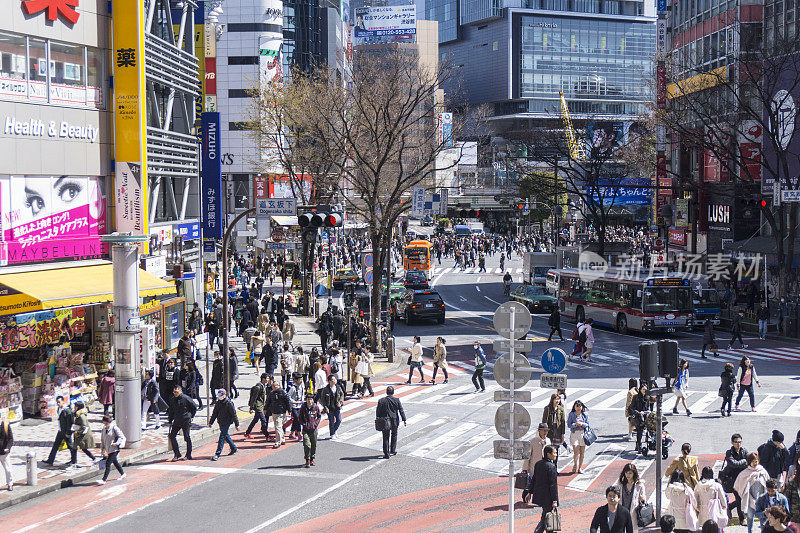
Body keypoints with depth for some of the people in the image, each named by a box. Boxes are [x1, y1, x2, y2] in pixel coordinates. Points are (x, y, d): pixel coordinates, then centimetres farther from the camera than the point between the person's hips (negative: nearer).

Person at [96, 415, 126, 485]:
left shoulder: (114, 428, -13)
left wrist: (117, 443, -25)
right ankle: (122, 474, 41)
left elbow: (122, 437, -10)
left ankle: (104, 480, -13)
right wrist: (103, 450, 3)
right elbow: (102, 440, 11)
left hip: (114, 449, -8)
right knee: (115, 462, 21)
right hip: (108, 449, 8)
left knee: (108, 463, -12)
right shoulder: (104, 429, 6)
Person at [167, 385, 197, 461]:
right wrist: (170, 421, 14)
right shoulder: (172, 399, 7)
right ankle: (177, 454, 4)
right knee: (172, 436, -5)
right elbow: (171, 411, 18)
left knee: (187, 437, 0)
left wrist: (191, 417, 6)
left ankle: (188, 455, 12)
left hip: (186, 421, -5)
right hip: (177, 421, 5)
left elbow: (194, 407, 3)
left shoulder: (186, 398, -9)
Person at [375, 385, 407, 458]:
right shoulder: (397, 400, -6)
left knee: (386, 437, 6)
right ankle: (393, 451, 29)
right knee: (394, 435, 22)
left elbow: (378, 411, -1)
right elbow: (401, 411, -4)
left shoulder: (381, 401, -5)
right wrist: (404, 420, 1)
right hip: (394, 421, 1)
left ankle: (386, 454, 3)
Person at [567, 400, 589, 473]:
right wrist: (575, 424, -20)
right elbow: (569, 425, -2)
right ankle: (575, 465, 18)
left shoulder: (584, 414, 5)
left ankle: (580, 467, 18)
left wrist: (582, 424, -14)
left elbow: (587, 424, 5)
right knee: (576, 452, -11)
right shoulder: (571, 414, -1)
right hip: (574, 434, -2)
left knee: (582, 452, 4)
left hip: (583, 434, 2)